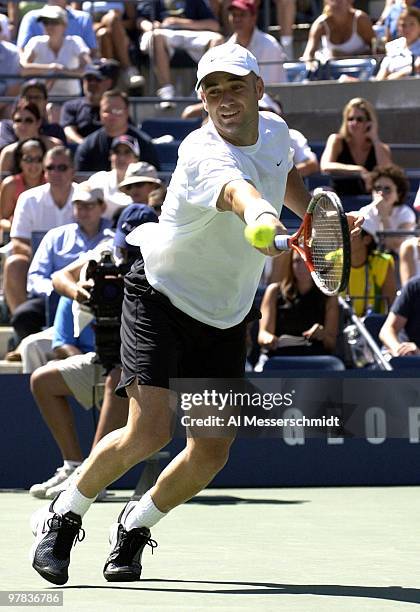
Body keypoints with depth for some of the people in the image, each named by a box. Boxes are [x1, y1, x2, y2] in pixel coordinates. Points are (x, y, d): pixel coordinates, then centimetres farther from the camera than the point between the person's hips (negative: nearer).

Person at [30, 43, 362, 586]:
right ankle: (63, 516, 5)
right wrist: (260, 216, -74)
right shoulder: (203, 153, -27)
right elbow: (235, 191, -52)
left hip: (226, 318, 7)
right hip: (160, 299, -6)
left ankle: (136, 525, 28)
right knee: (149, 430, -21)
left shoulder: (275, 131, -2)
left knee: (212, 451, 0)